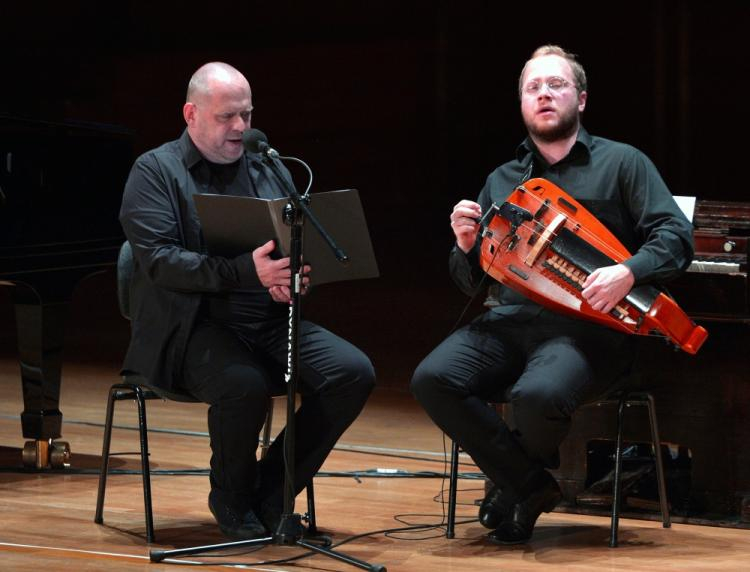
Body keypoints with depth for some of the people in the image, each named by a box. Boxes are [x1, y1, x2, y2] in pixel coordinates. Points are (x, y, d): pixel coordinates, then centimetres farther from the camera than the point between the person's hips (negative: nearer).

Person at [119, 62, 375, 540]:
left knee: (354, 373, -18)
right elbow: (159, 259, -14)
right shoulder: (155, 172, -1)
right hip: (195, 326, -6)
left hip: (271, 321, 6)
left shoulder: (267, 169, 18)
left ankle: (271, 495, -3)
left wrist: (294, 276, -9)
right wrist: (248, 270, -27)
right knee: (245, 384, -36)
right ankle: (233, 501, -6)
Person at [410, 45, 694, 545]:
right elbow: (472, 282, 23)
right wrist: (467, 247, -1)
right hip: (509, 320, 5)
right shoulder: (501, 181, 22)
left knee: (539, 395, -36)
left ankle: (514, 483, -1)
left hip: (587, 325, -5)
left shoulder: (621, 163, 9)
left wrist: (628, 273, -21)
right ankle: (532, 485, -10)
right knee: (434, 379, -25)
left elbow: (676, 236, -1)